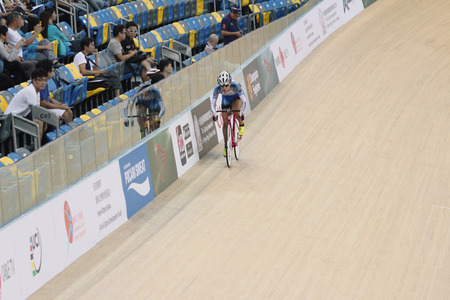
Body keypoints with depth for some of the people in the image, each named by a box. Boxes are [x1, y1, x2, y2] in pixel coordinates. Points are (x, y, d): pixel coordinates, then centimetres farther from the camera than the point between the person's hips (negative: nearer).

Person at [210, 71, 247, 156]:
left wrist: (242, 113, -46)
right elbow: (213, 103, -22)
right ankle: (226, 146, 7)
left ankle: (241, 124, -3)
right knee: (225, 123, -5)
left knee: (235, 111, -36)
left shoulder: (235, 86, -38)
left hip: (237, 98, -3)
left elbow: (244, 100, -35)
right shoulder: (217, 89, -31)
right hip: (226, 100, 3)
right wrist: (214, 114, -38)